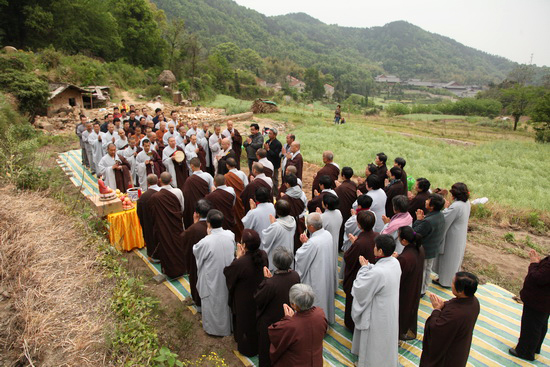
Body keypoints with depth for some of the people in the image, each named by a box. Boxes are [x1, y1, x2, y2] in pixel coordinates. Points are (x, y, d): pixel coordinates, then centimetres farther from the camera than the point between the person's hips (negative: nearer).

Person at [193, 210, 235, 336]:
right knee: (227, 299, 25)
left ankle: (213, 327, 38)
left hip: (212, 277, -4)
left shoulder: (206, 242, -29)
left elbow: (195, 251, -7)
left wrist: (208, 234, -7)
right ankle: (228, 324, 45)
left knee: (213, 302, 19)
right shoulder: (230, 235, -16)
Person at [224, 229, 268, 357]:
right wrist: (244, 256, -8)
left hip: (245, 300, -5)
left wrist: (238, 257, -13)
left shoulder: (240, 263, -37)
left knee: (246, 323, 21)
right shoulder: (263, 255, -19)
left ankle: (247, 349, 44)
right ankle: (260, 344, 53)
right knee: (258, 321, 29)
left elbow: (227, 273, -17)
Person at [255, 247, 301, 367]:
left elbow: (258, 300, -22)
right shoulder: (295, 276, -21)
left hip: (270, 321, -6)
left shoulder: (270, 284, -39)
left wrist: (266, 279, -19)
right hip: (288, 317, 6)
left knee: (267, 348, 22)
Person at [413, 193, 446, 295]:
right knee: (428, 269, 25)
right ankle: (424, 288, 42)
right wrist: (423, 218, -9)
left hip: (425, 251, -9)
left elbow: (415, 233, -27)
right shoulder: (440, 215, -6)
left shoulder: (428, 221, -36)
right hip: (434, 250, 9)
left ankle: (419, 291, 28)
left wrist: (419, 220, -20)